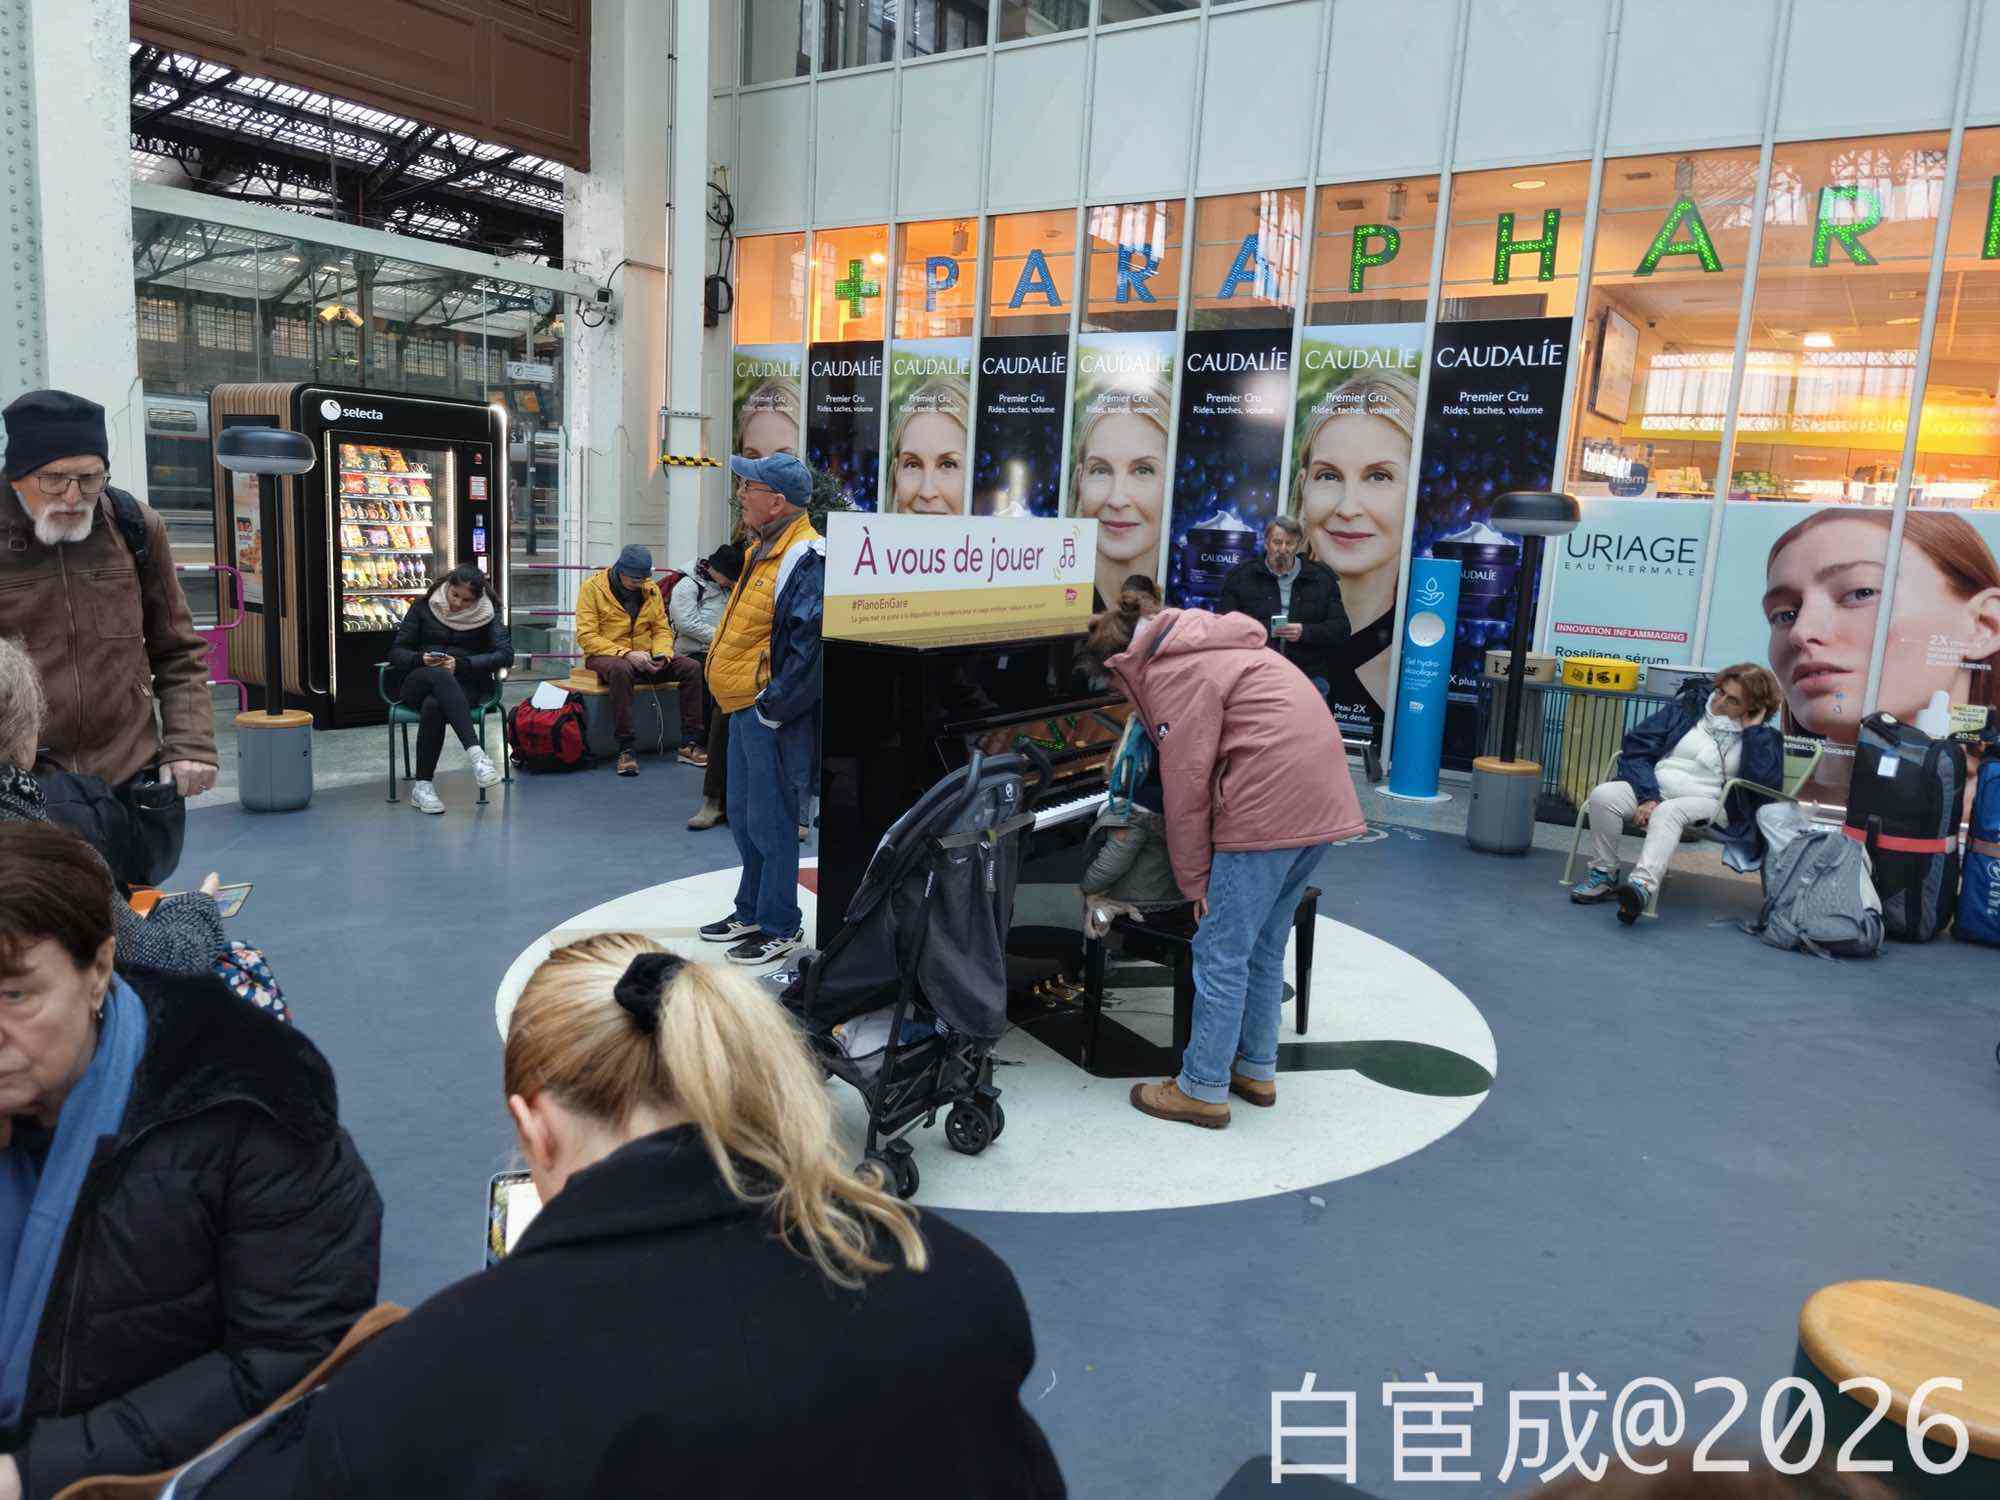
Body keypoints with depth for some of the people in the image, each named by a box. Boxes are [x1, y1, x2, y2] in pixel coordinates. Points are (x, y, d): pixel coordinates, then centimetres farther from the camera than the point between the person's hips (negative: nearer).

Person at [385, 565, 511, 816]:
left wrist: (461, 664, -15)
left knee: (433, 705, -37)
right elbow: (396, 652, 9)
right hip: (419, 682, 1)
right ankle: (476, 753, -54)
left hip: (465, 686, -1)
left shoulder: (487, 614, 8)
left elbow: (506, 654, -5)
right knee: (440, 676, -38)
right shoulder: (423, 607, 11)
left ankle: (423, 786, -31)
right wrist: (420, 659, -15)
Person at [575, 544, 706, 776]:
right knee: (621, 669, -41)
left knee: (691, 667, -16)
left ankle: (690, 744, -13)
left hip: (643, 658, 5)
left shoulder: (651, 589, 9)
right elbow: (586, 637, -13)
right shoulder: (593, 587, -7)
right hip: (605, 655, -5)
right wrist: (626, 654, -24)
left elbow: (662, 629, 13)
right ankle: (625, 749, -37)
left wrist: (661, 654, -10)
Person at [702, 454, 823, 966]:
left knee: (771, 823, 0)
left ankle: (780, 927, 13)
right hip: (745, 711, 10)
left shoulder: (806, 559, -18)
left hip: (775, 717, -10)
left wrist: (773, 707, -22)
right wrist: (743, 704, 18)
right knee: (743, 817, 18)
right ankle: (751, 912, 33)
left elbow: (809, 645, -25)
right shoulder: (763, 551, 14)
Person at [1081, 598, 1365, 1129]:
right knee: (1265, 944, 19)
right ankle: (1256, 1069, 29)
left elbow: (1186, 786, -11)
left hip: (1270, 803, -10)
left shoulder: (1171, 672, -7)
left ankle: (1203, 1089, 7)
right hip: (1320, 799, 10)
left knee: (1221, 952, -1)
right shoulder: (1206, 645, 23)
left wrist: (1194, 880, -4)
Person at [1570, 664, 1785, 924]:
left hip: (1706, 804, -3)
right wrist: (1647, 796, -11)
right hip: (1655, 788, 3)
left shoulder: (1763, 738, 8)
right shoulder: (1689, 706, 11)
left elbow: (1767, 782, -13)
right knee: (1603, 795, -27)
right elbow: (1638, 745, 3)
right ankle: (1603, 875, -15)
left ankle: (1642, 885, -59)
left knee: (1668, 812, -38)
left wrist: (1753, 729, -7)